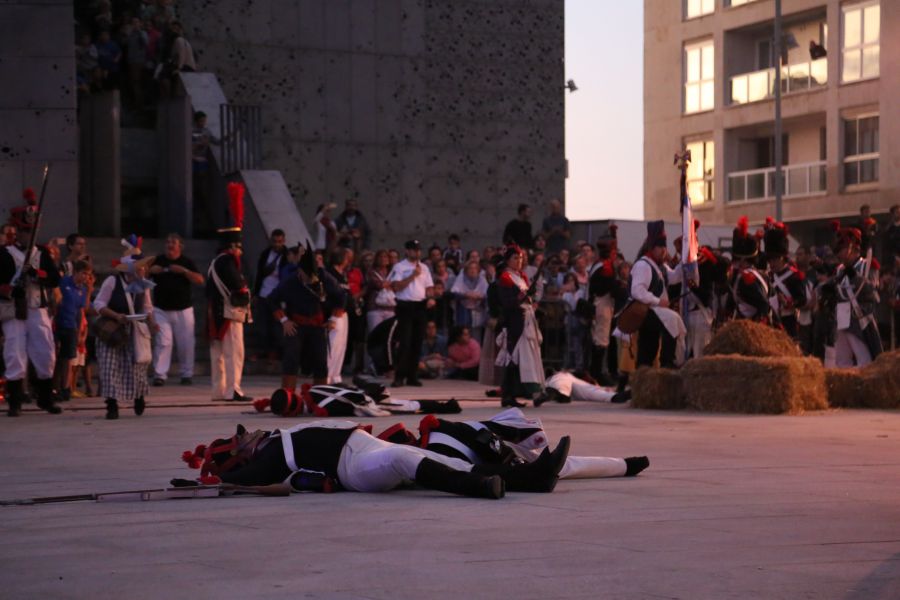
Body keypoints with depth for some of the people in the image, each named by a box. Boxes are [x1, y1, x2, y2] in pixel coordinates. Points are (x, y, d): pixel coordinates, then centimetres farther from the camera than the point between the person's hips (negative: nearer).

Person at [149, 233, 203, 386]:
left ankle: (187, 374, 13)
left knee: (186, 343, 2)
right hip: (161, 310, 0)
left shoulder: (187, 262, 5)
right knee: (163, 342, -8)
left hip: (183, 310, 0)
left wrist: (184, 271, -18)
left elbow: (200, 280, -5)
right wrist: (151, 270, -9)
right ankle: (159, 375, -7)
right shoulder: (157, 261, 8)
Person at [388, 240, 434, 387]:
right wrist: (412, 276, -15)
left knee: (417, 343, 6)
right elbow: (396, 287, -13)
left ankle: (412, 376, 12)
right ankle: (399, 376, -10)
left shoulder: (424, 268, 14)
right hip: (405, 306, -6)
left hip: (420, 306, 6)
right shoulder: (399, 267, -3)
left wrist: (430, 298, -3)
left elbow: (429, 287, 17)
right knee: (405, 343, -11)